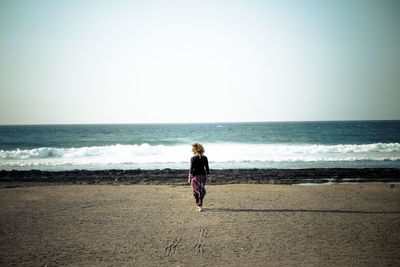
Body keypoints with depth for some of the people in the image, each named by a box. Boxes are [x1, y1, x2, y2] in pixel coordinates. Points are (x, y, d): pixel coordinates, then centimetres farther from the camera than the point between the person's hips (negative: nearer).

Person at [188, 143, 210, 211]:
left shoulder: (193, 158, -11)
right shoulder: (205, 158, 1)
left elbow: (191, 169, -11)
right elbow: (207, 168, 4)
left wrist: (189, 178, -4)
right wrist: (208, 177, 11)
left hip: (195, 176, -4)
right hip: (203, 175, 4)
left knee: (196, 191, 5)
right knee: (202, 190, 17)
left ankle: (199, 206, 2)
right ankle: (200, 205, 26)